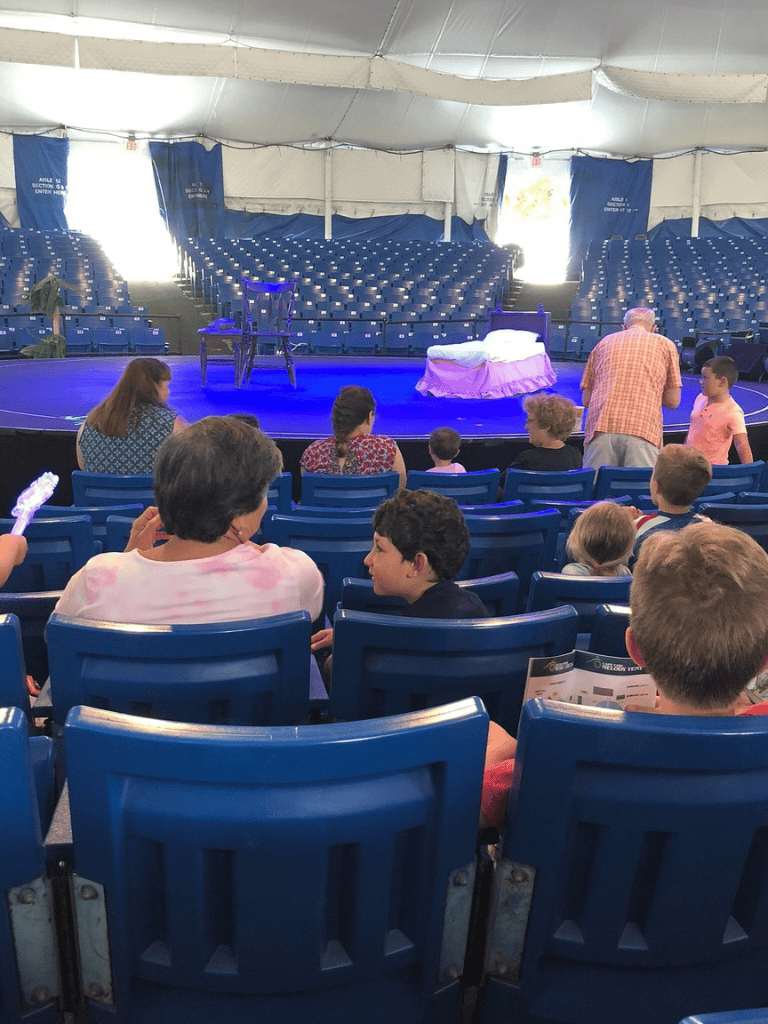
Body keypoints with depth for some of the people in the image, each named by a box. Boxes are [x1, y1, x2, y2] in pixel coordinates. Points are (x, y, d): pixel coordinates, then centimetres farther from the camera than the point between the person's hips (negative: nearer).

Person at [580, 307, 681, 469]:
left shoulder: (604, 343, 24)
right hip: (643, 429, -2)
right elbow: (673, 401, 16)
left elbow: (586, 400, 20)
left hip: (600, 427, 2)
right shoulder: (664, 344, 18)